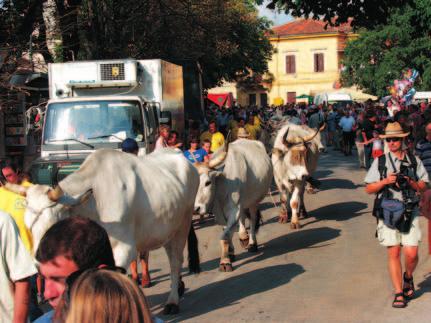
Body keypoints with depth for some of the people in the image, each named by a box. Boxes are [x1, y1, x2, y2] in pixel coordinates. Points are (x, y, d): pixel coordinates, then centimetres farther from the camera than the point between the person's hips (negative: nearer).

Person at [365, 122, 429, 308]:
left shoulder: (414, 161, 8)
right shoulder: (380, 162, 6)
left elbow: (423, 186, 10)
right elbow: (369, 189, 5)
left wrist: (410, 182, -10)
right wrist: (385, 181, -11)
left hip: (410, 212, 0)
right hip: (388, 211, 0)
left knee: (411, 253, -7)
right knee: (393, 252, -1)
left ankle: (408, 277, 26)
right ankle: (399, 294, 8)